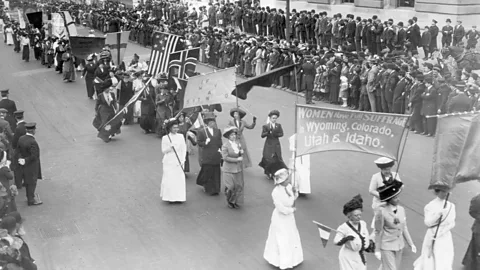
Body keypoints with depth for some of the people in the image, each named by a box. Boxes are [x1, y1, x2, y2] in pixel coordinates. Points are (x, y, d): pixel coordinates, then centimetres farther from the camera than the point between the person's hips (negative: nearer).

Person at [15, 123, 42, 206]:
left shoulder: (21, 138, -4)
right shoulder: (32, 142, -29)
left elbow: (18, 150, 1)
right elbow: (34, 156, -30)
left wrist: (20, 159, -8)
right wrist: (25, 161, -17)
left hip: (24, 164, 8)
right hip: (31, 166, -8)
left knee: (27, 182, 23)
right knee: (32, 183, 8)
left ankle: (30, 196, 40)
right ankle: (31, 200, 20)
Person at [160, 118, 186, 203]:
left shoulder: (181, 136, 5)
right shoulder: (165, 138, -1)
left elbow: (184, 149, 5)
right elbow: (163, 151, 0)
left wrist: (183, 160, -4)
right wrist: (170, 147, -19)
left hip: (179, 162, 2)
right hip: (169, 162, -2)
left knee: (180, 179, 0)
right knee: (169, 179, -3)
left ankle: (179, 197, 11)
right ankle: (170, 197, 9)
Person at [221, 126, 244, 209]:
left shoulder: (238, 143, 5)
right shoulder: (225, 145, -14)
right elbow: (225, 157, -19)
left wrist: (241, 152, -8)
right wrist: (237, 159, -19)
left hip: (238, 169, 6)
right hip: (229, 170, -6)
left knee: (239, 186, 7)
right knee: (231, 187, -3)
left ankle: (236, 202, 22)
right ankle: (229, 201, 21)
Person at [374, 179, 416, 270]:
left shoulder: (401, 209, -2)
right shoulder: (381, 212, -18)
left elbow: (404, 228, 7)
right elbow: (378, 232, -11)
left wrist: (411, 244, 5)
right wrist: (377, 250, -8)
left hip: (400, 246, 6)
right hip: (386, 247, -6)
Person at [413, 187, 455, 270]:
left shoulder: (450, 206, 2)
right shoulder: (429, 206, -6)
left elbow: (452, 224, -1)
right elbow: (427, 222, -14)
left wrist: (440, 232, -13)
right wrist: (439, 214, -26)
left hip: (445, 239, 3)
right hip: (432, 238, -3)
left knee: (446, 262, 3)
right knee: (431, 261, 2)